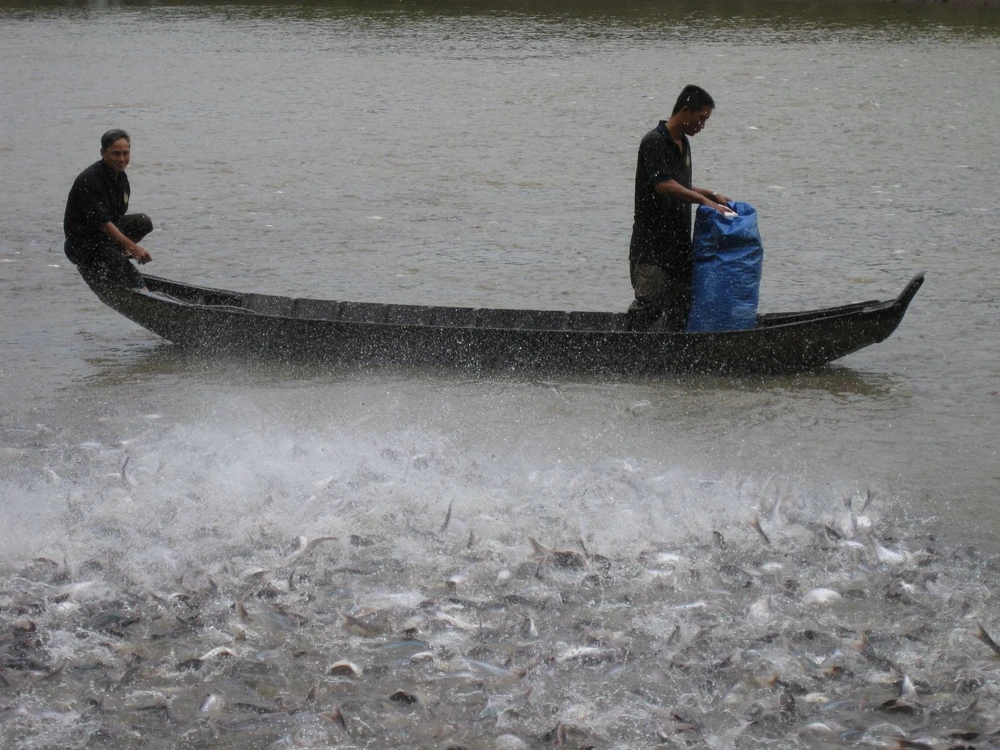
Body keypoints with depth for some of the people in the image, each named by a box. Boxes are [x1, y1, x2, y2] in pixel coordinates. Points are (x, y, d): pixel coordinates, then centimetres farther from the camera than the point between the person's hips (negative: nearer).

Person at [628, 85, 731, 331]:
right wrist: (703, 200, -29)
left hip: (678, 243, 9)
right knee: (649, 305, -8)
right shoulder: (654, 142, -13)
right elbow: (663, 185, -26)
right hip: (652, 244, -9)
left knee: (681, 310, 7)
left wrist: (712, 195, 15)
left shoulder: (683, 143, 16)